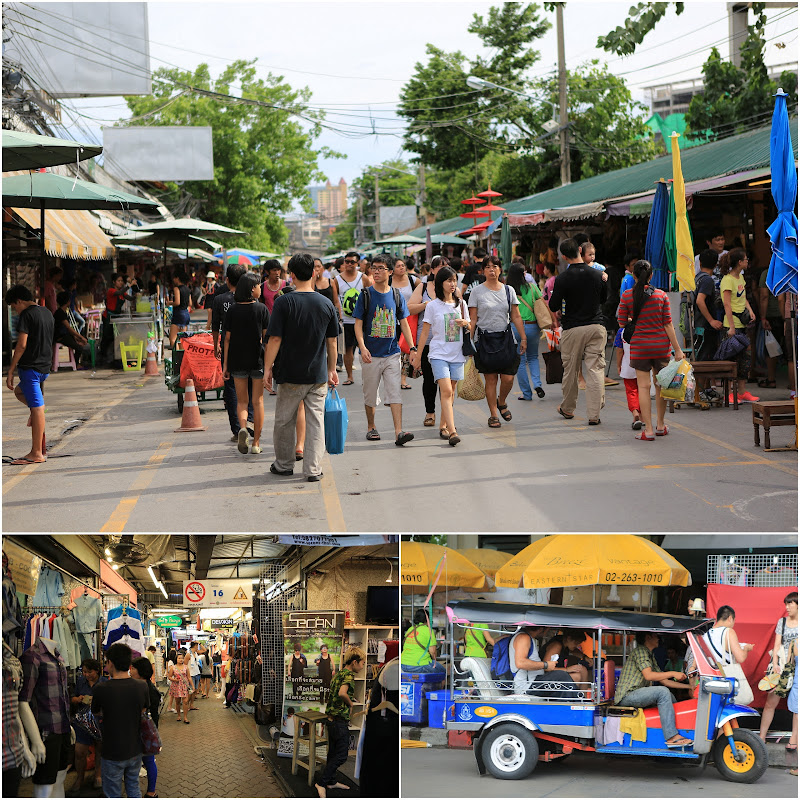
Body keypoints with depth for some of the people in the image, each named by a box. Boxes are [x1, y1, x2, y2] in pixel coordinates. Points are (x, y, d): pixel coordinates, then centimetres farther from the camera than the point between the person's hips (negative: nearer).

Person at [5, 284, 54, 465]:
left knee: (37, 408, -7)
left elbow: (22, 345, -18)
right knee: (19, 391, 29)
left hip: (30, 367, -9)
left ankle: (37, 453, -5)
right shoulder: (47, 313, 13)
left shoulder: (26, 315, -12)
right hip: (45, 367, 9)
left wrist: (10, 371, -13)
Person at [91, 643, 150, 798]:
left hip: (113, 753, -4)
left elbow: (96, 713, 0)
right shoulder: (141, 687, -8)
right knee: (134, 789, 20)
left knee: (113, 795, 10)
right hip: (135, 750, 4)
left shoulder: (102, 689, -19)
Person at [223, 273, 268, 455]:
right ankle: (256, 443, 9)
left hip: (237, 361, 1)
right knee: (258, 401, 8)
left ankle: (242, 428, -16)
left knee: (241, 401, 12)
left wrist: (225, 365, 5)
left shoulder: (232, 311, -1)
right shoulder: (261, 309, -6)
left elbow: (228, 339, 0)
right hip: (257, 359, -1)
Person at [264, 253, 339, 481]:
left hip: (290, 374, -2)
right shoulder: (326, 304, -1)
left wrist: (268, 368, -4)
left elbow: (275, 339, -12)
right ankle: (313, 469, 6)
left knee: (284, 421, 13)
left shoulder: (284, 302, -11)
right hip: (318, 376, 2)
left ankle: (284, 465, 23)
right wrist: (332, 369, 16)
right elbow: (332, 342, 5)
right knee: (315, 422, 7)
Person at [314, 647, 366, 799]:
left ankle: (330, 782, 28)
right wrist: (351, 703, -15)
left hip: (332, 719, 9)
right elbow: (342, 693, -33)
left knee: (333, 753, 18)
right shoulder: (348, 675, -17)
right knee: (341, 756, -3)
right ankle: (322, 783, -3)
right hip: (341, 721, -9)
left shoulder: (338, 674, 13)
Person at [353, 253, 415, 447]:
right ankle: (371, 428, 26)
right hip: (371, 354, -1)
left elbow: (404, 324, 9)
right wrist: (362, 347, -17)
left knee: (395, 393, -8)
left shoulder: (396, 295, 6)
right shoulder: (366, 295, -1)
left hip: (392, 353, 1)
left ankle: (399, 432, -14)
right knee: (370, 394, 9)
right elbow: (358, 324, -3)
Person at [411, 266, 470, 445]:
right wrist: (418, 355, 4)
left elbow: (469, 328, 19)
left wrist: (465, 323, -5)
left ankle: (443, 426, 23)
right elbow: (425, 332, 4)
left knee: (451, 392, 8)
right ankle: (452, 431, -25)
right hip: (438, 354, -4)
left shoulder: (461, 304, 10)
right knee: (446, 391, -16)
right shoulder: (432, 306, 0)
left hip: (457, 354, 4)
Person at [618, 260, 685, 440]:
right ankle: (660, 425, 26)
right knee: (660, 384, 14)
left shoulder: (627, 296, -5)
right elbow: (668, 324, -3)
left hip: (640, 346, -2)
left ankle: (648, 430, -2)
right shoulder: (661, 295, -2)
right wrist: (677, 349, 2)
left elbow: (622, 323, 1)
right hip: (661, 344, 2)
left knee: (644, 386, 1)